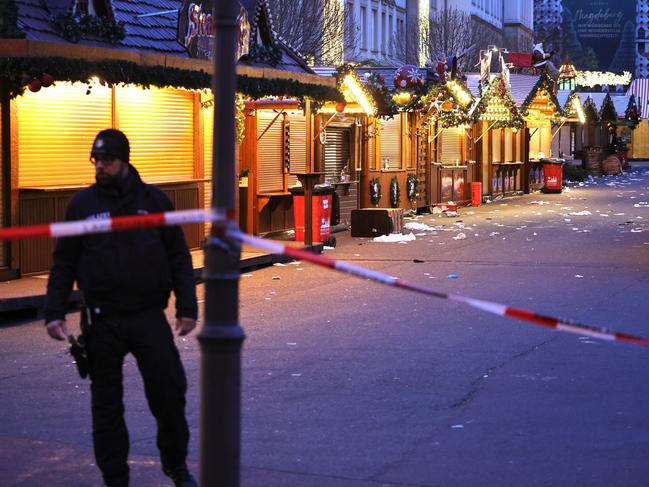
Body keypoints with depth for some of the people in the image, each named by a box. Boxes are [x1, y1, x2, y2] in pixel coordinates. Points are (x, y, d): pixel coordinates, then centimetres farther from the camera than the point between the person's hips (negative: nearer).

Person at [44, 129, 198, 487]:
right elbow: (63, 264, 8)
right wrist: (54, 312, -1)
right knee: (106, 404, 6)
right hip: (102, 321, 1)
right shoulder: (82, 204, 4)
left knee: (169, 391, -2)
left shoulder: (153, 200, 5)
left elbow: (179, 258, 7)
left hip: (149, 316, 0)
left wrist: (187, 306, -1)